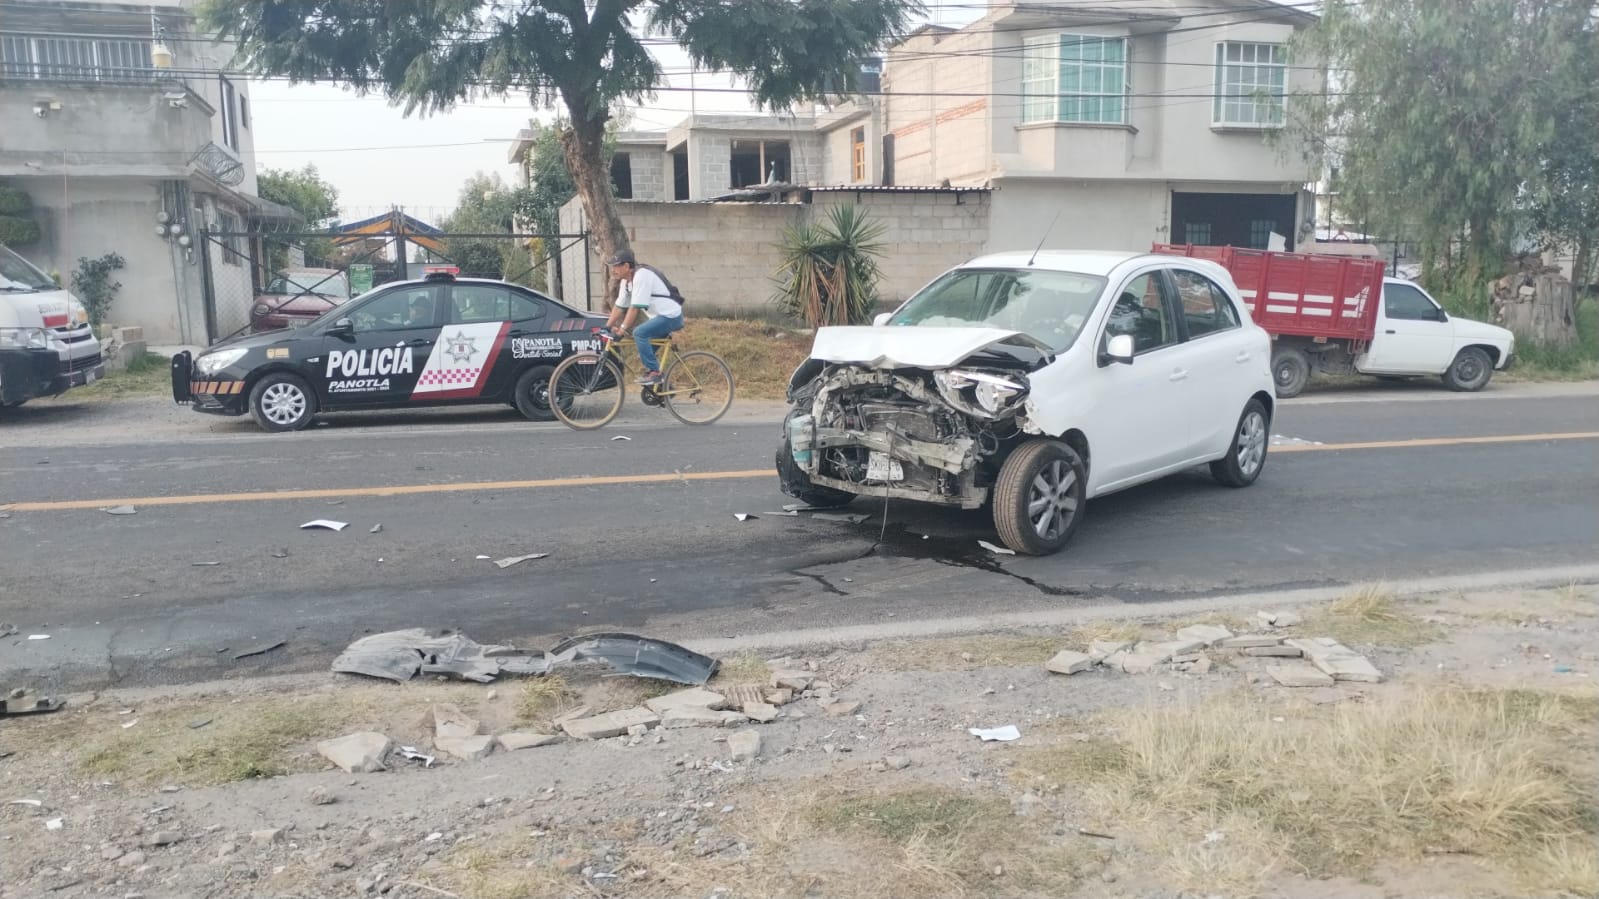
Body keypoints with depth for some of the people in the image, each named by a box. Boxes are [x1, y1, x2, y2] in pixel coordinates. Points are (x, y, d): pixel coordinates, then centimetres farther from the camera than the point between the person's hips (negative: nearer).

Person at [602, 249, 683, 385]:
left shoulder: (641, 276, -20)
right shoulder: (626, 281, 9)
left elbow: (635, 307, -25)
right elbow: (619, 306, 12)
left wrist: (622, 330, -25)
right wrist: (607, 327, 5)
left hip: (671, 316, -10)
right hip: (660, 316, 10)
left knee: (639, 333, -24)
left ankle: (654, 372, -17)